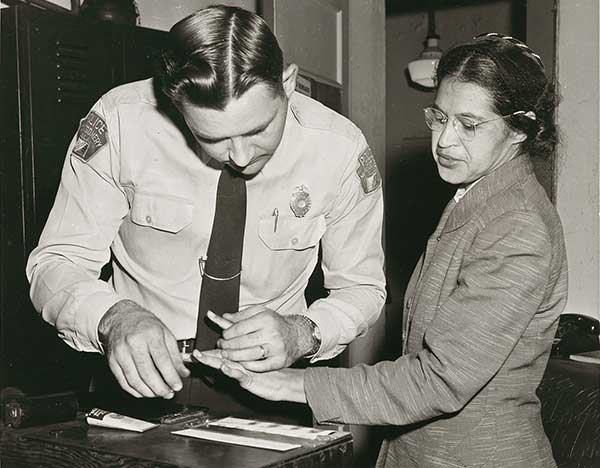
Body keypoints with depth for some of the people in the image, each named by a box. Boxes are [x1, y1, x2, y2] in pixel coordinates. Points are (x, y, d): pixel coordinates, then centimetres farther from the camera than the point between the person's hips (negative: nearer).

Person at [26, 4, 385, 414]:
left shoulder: (341, 150, -13)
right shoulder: (120, 123, -16)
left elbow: (363, 288, 0)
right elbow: (56, 262, -9)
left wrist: (301, 334, -21)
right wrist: (113, 318, -31)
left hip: (268, 386, 0)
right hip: (142, 383, 1)